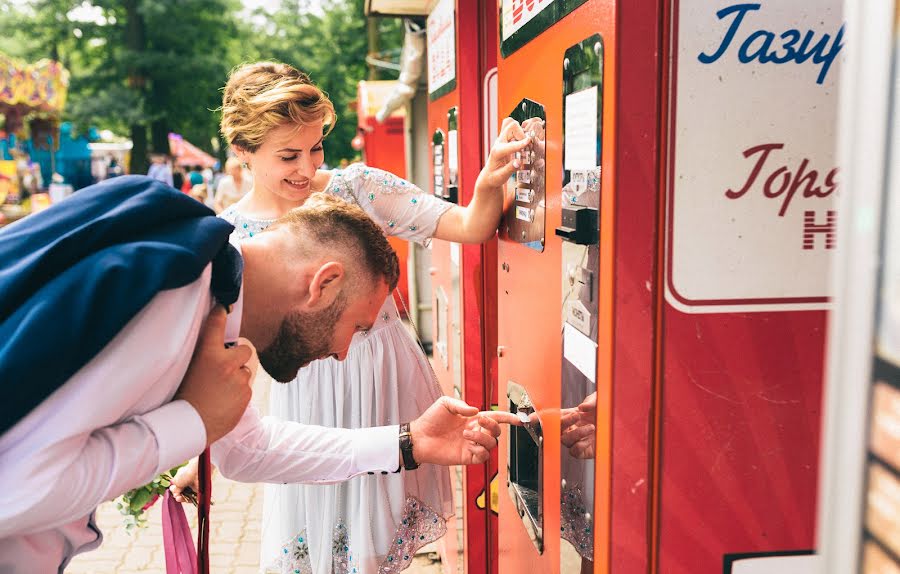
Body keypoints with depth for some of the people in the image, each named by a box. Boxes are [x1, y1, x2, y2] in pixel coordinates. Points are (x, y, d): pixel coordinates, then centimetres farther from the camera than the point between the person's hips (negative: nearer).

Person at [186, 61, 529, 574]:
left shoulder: (358, 187, -10)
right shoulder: (226, 237, -6)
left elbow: (472, 228, -13)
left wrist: (489, 182, -35)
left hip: (387, 382, 0)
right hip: (307, 397, 1)